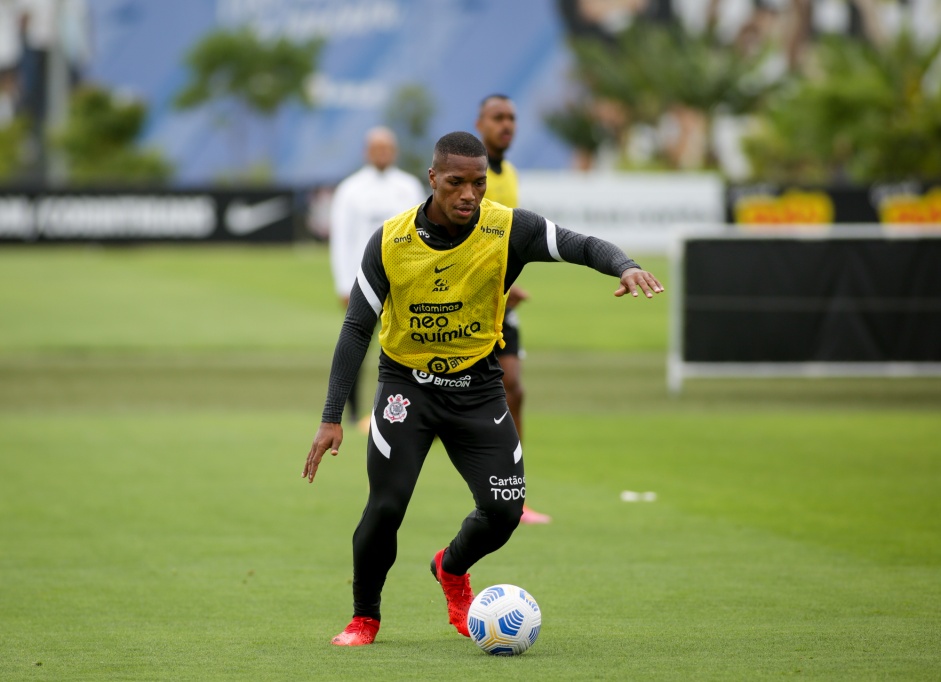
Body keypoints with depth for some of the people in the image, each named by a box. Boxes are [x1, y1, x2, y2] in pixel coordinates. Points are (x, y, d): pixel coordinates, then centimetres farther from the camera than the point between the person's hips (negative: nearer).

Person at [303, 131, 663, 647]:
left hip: (477, 385, 2)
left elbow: (583, 246, -15)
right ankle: (364, 619, 11)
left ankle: (452, 570, 31)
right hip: (406, 383, -1)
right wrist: (331, 418, -13)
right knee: (386, 507, -14)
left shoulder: (508, 229, -14)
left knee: (504, 512, -5)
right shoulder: (390, 241, -14)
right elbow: (357, 328, -10)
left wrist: (625, 267, -39)